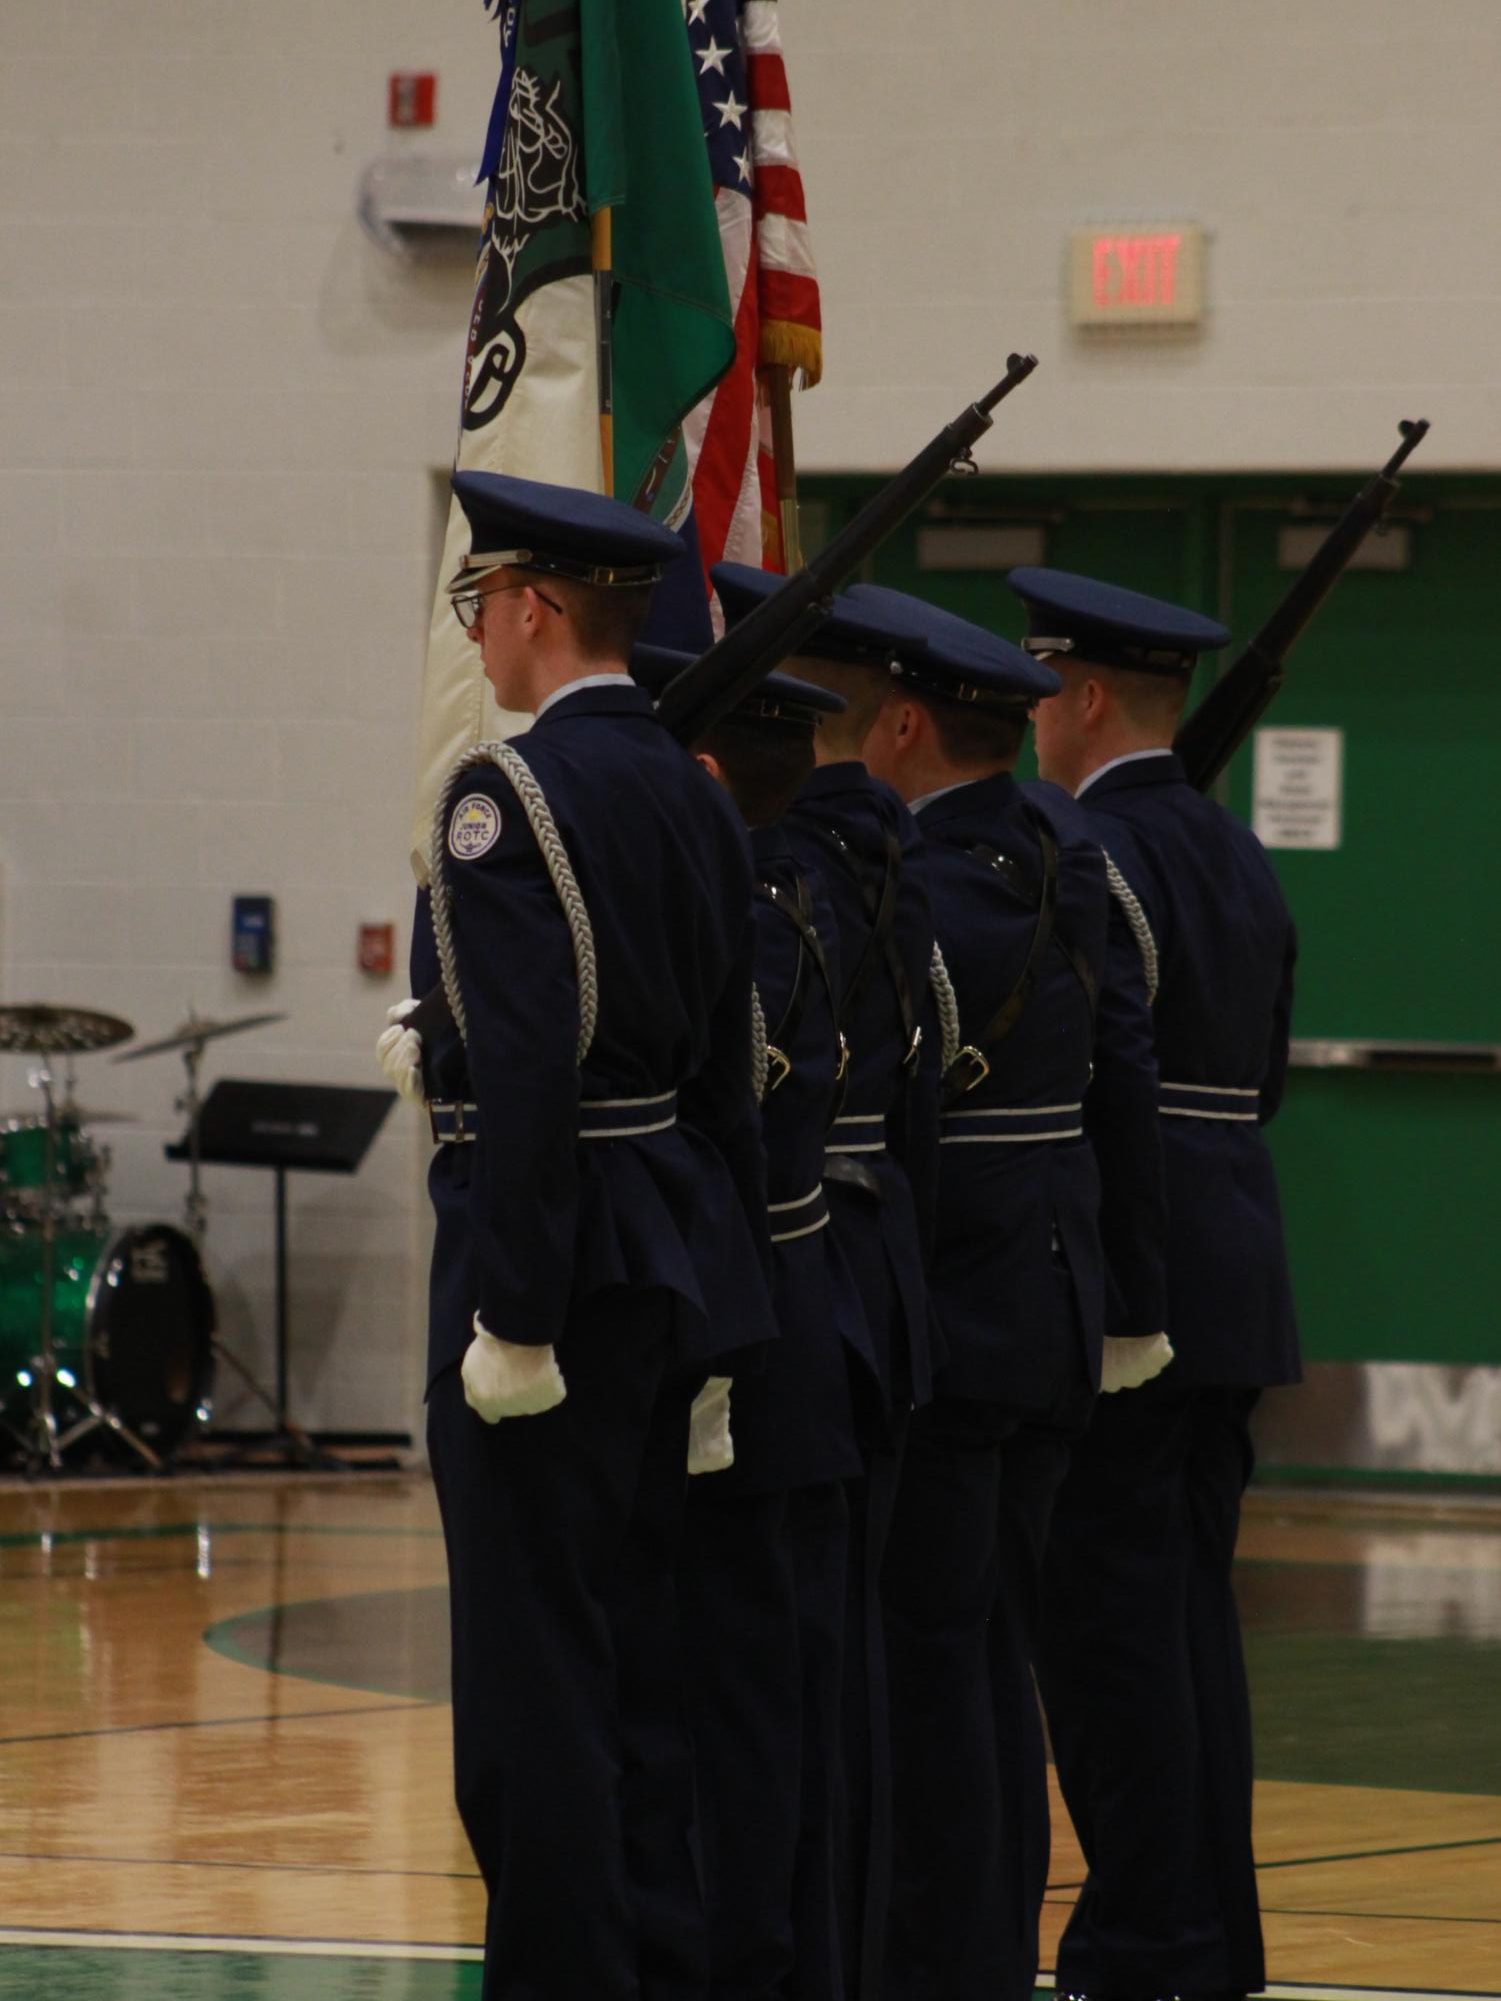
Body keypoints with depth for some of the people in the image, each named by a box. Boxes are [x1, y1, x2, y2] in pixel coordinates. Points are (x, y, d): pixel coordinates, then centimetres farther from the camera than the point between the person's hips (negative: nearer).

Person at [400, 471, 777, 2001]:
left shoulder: (511, 791, -14)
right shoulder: (692, 797, 11)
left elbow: (524, 1074, -21)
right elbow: (727, 1070, 12)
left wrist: (510, 1313, -19)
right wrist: (721, 1315, 15)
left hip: (556, 1255, -8)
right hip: (678, 1269, 8)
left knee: (533, 1673, -4)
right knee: (639, 1661, 13)